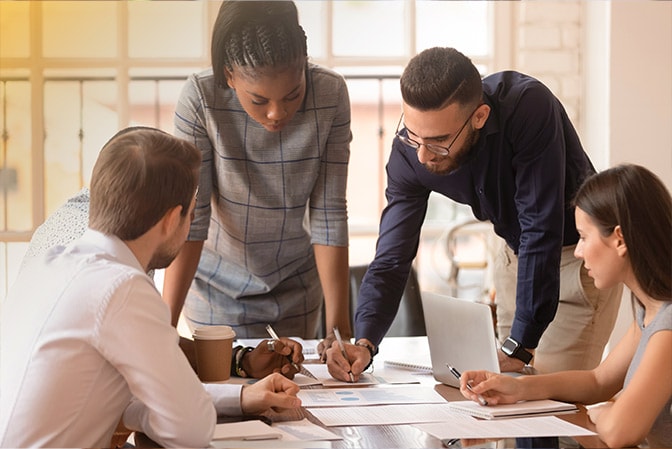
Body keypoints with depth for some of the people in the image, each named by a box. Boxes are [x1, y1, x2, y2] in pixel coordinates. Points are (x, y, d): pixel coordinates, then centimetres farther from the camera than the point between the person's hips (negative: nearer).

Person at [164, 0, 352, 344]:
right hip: (219, 286, -2)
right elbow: (189, 218, -23)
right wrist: (166, 323, -29)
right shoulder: (199, 99, -25)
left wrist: (338, 323, -20)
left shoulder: (331, 95, -19)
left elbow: (329, 215, -17)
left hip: (298, 283, 2)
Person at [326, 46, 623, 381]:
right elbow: (391, 259, -16)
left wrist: (519, 347, -35)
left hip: (579, 249, -5)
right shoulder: (410, 150, -19)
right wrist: (364, 343, -33)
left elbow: (541, 230, -34)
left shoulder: (527, 107, -35)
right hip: (517, 253, 5)